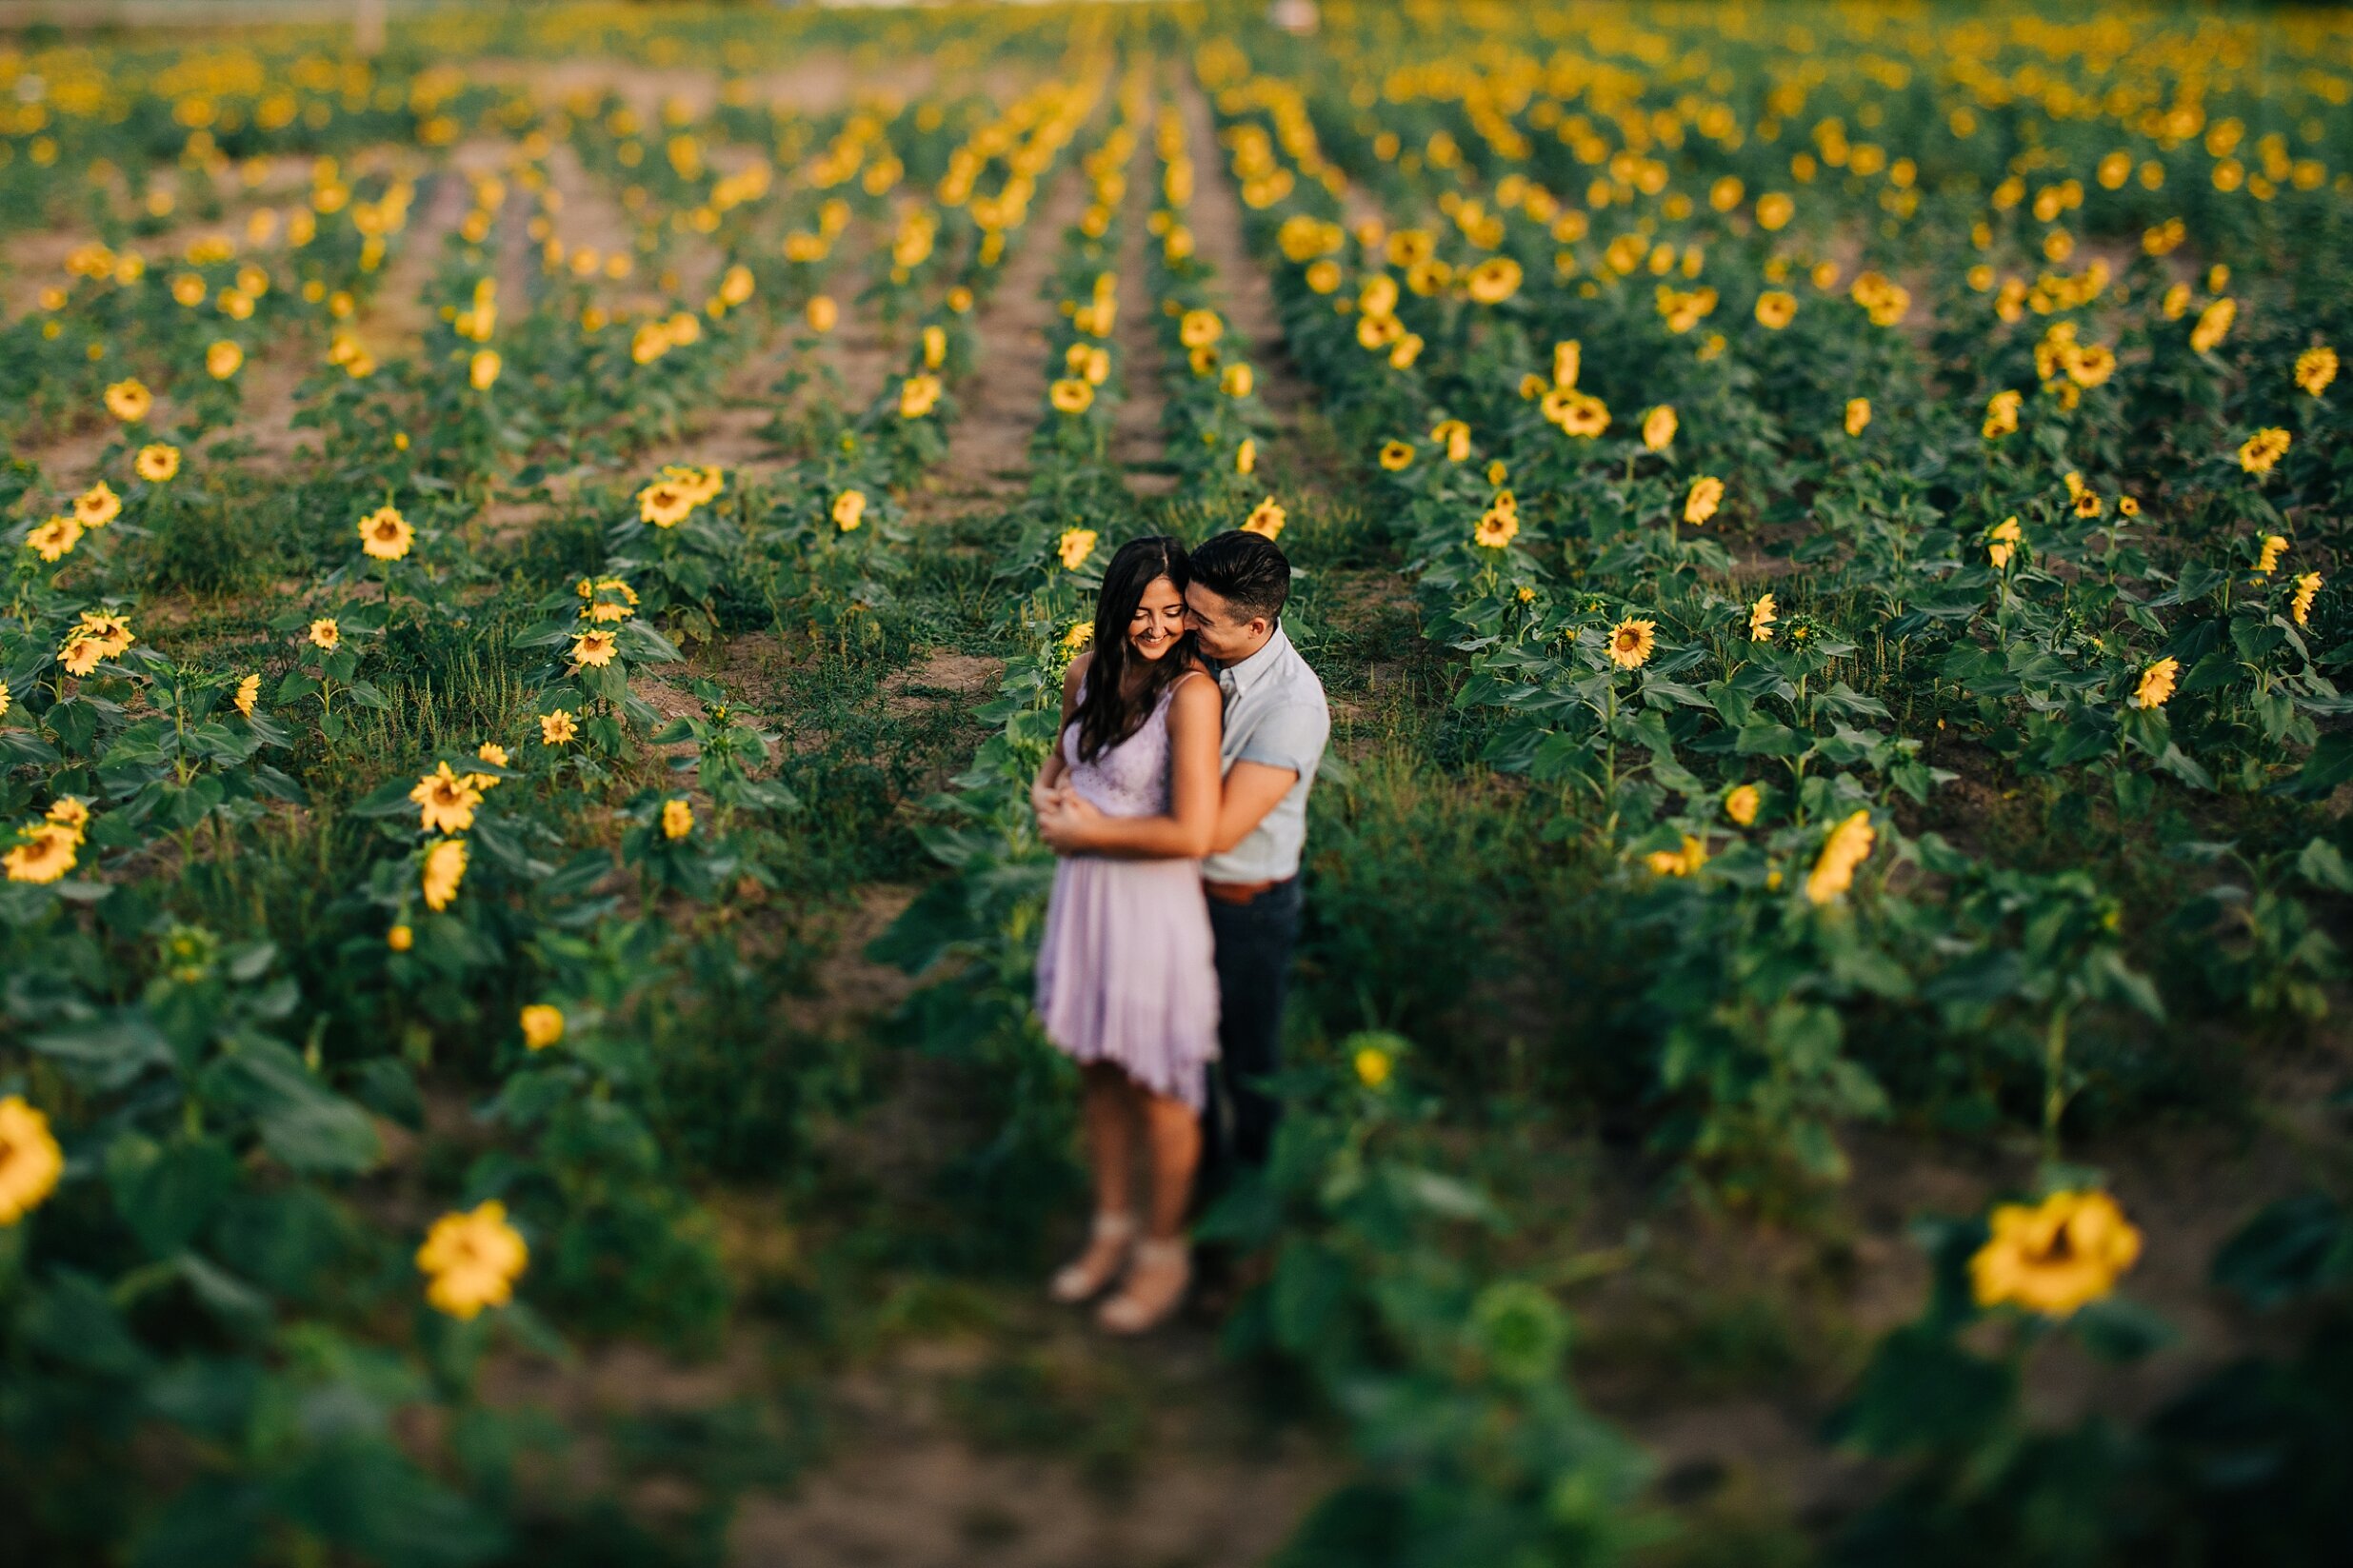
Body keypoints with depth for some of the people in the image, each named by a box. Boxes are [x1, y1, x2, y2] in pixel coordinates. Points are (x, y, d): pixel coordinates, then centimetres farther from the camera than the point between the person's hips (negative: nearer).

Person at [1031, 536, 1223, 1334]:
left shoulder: (1190, 692, -21)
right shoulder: (1087, 672, 1)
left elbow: (1193, 833, -26)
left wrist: (1091, 828, -14)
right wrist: (1044, 794, -2)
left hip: (1154, 906, -6)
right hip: (1083, 894, 6)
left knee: (1157, 1088, 9)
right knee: (1098, 1073, 19)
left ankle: (1163, 1252, 28)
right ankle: (1111, 1228, 38)